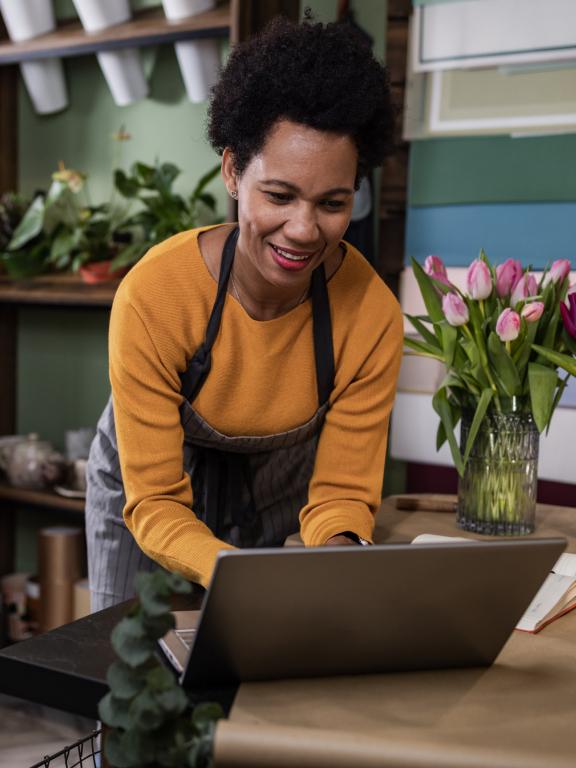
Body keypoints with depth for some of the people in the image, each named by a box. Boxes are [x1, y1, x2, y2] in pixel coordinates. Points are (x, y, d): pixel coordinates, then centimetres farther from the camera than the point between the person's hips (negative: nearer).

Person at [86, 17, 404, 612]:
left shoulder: (372, 315, -27)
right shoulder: (153, 295, -33)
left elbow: (342, 493, -19)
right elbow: (154, 501, -27)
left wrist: (341, 549, -41)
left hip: (280, 486, 2)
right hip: (149, 481, -1)